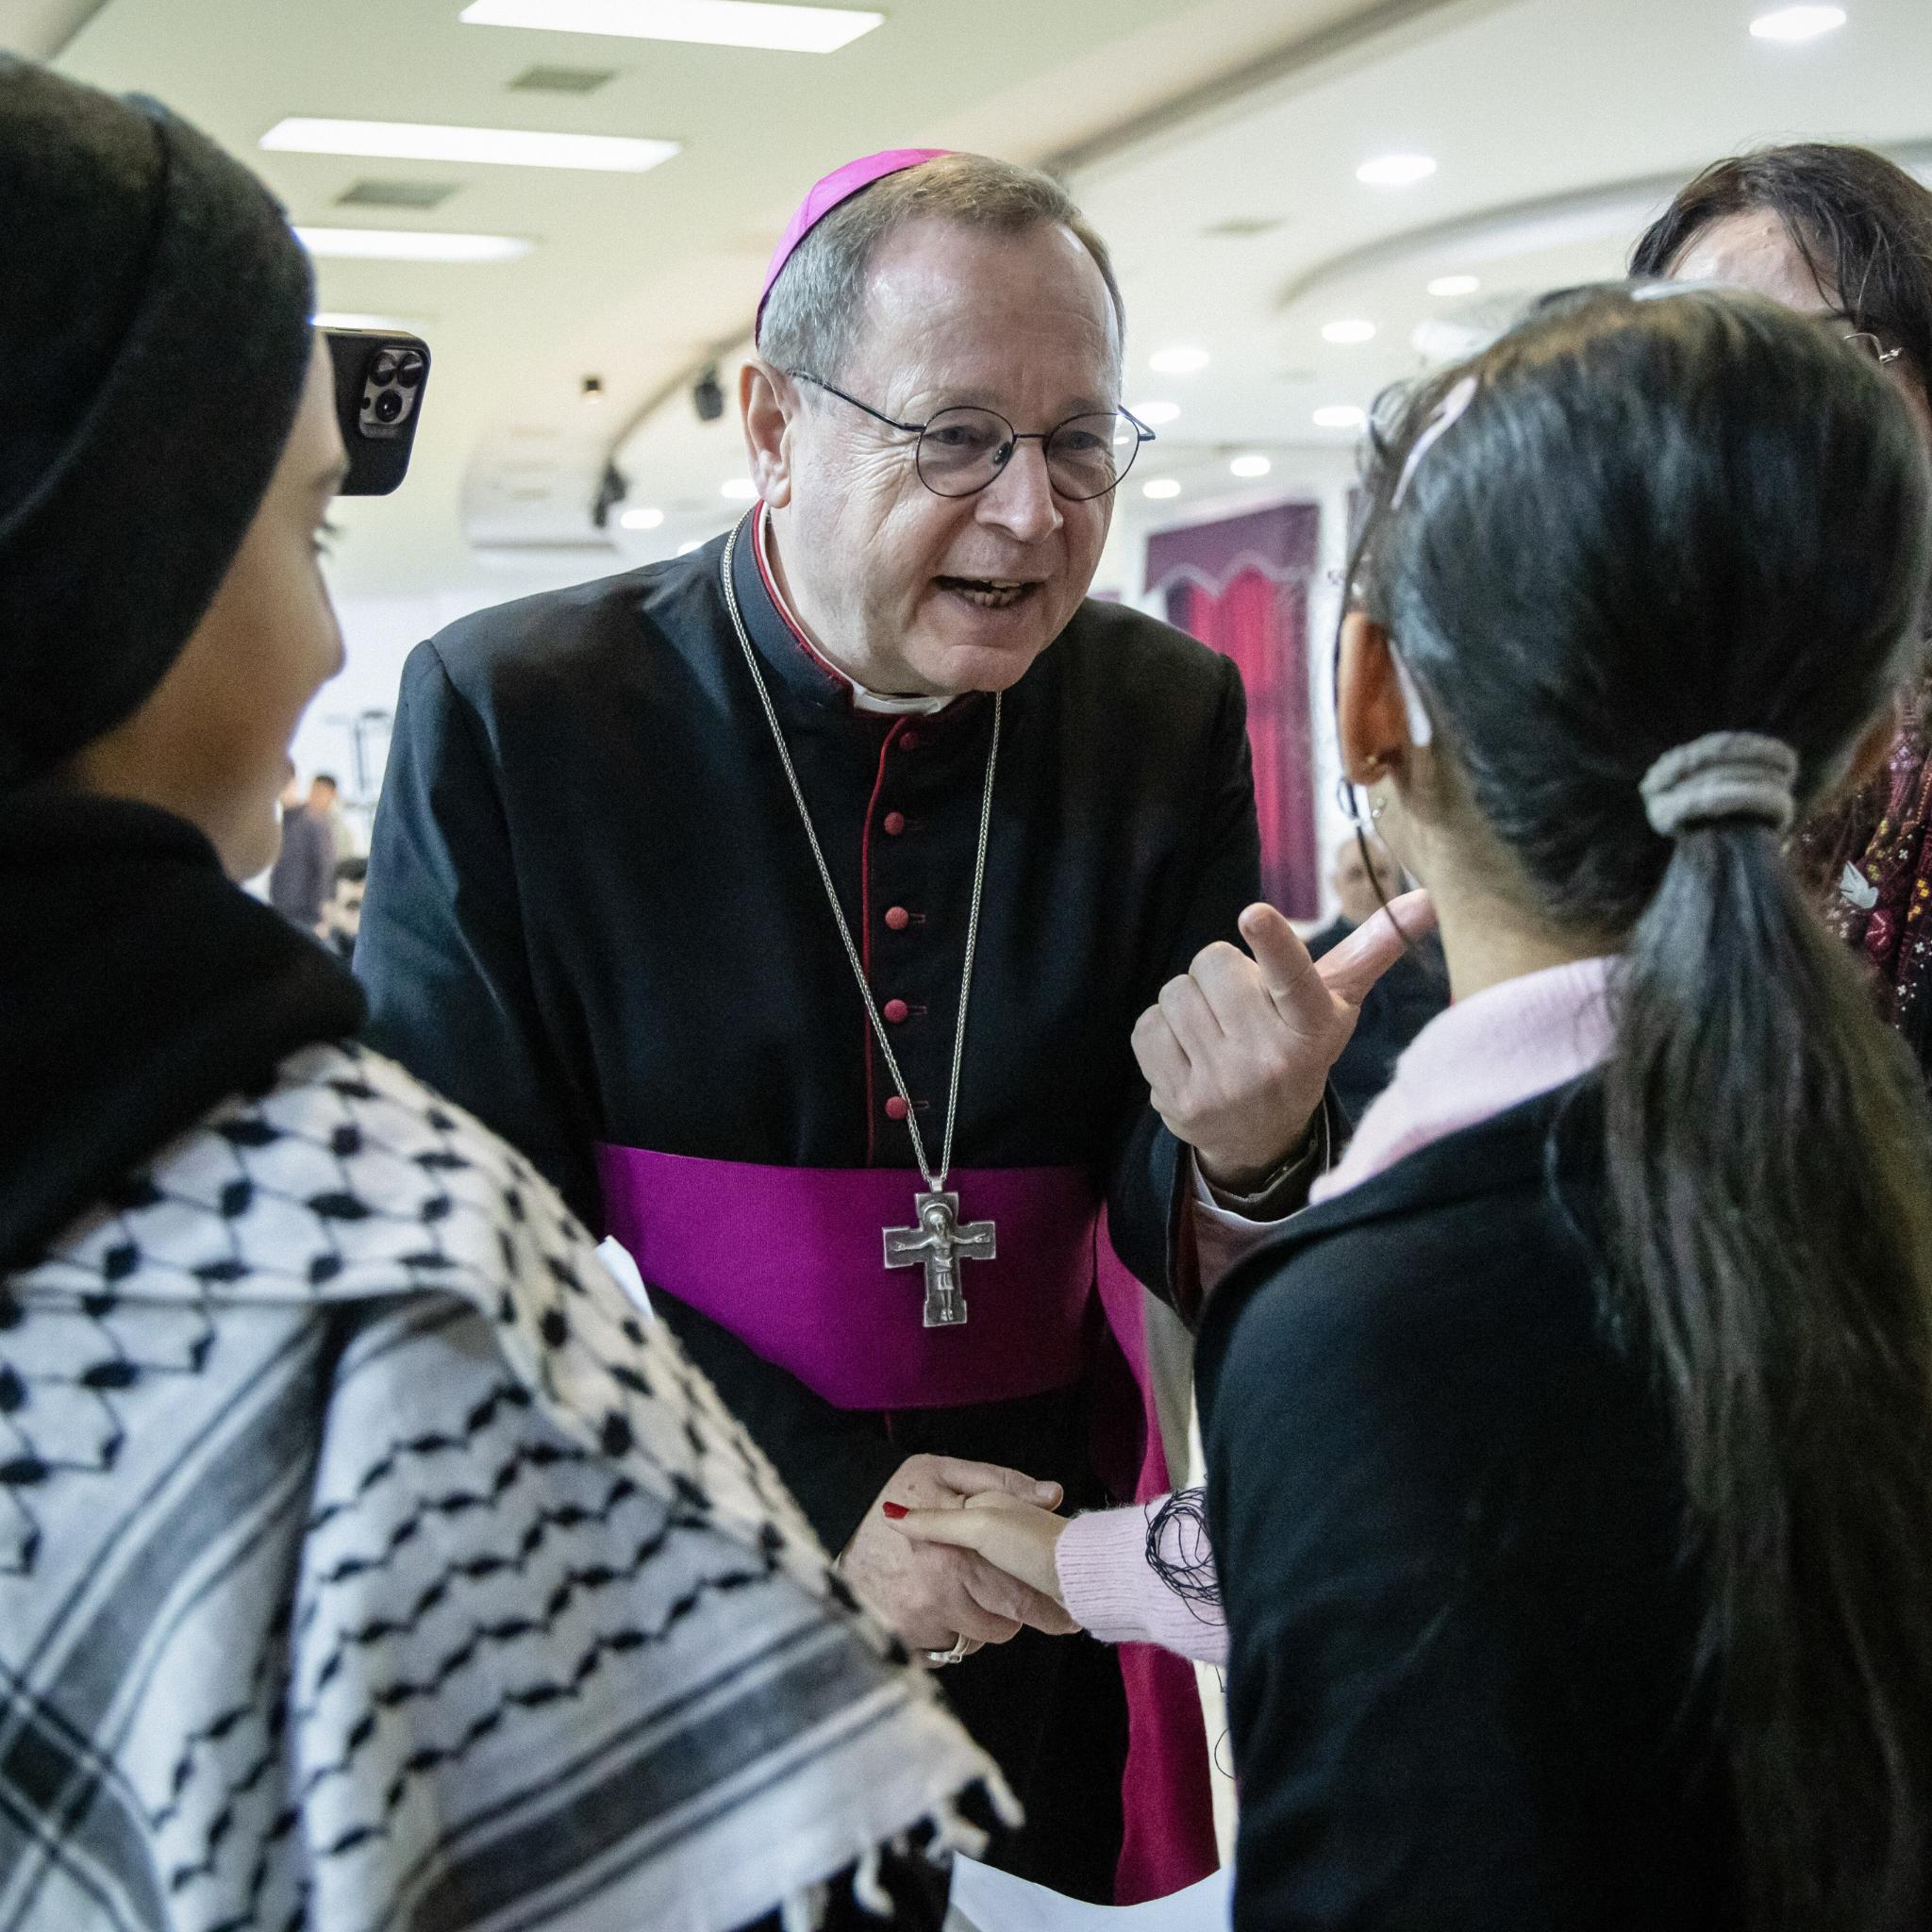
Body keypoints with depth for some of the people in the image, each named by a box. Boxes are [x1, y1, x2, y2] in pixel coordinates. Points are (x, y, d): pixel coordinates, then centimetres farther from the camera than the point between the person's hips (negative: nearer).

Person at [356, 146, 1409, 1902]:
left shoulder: (1172, 718, -4)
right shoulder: (503, 715, -12)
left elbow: (1177, 1248, -3)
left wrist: (1249, 1156, -26)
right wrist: (810, 1503, -20)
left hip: (1041, 1625, 3)